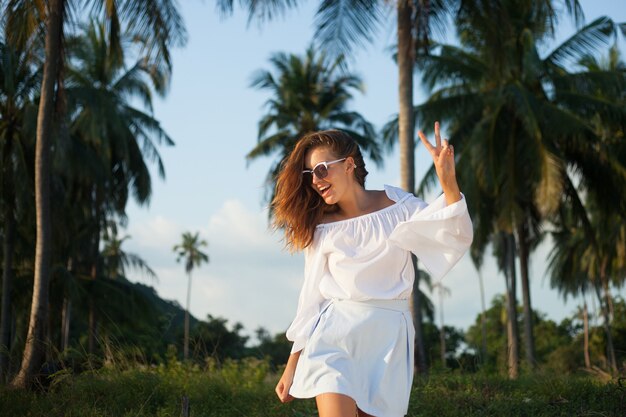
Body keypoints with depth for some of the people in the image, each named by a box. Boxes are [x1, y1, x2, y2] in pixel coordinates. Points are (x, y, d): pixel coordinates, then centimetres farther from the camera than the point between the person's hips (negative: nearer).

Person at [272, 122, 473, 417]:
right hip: (335, 334, 0)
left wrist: (448, 183, -24)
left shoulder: (397, 205, 4)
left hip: (388, 337, 0)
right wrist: (292, 366, 10)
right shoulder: (321, 230, 7)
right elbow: (311, 297, 11)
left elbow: (457, 238, -7)